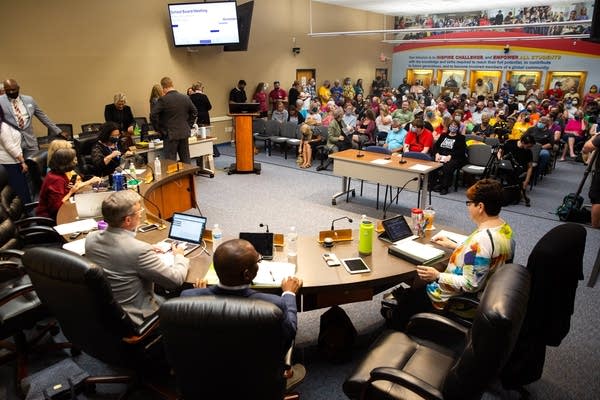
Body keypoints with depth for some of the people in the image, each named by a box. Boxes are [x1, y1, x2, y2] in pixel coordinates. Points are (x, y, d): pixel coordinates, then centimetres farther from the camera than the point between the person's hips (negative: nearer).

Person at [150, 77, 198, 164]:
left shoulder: (163, 100, -12)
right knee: (186, 161, 12)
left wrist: (159, 130, -4)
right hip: (184, 134, 5)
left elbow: (153, 116, -16)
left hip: (170, 135, -5)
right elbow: (194, 113, 13)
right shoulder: (186, 98, 3)